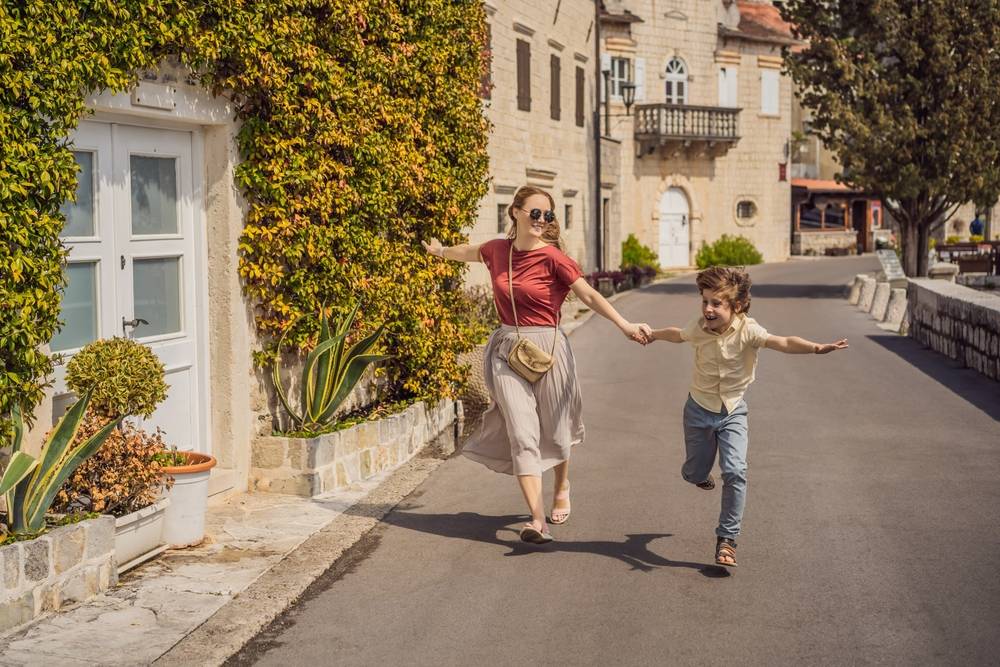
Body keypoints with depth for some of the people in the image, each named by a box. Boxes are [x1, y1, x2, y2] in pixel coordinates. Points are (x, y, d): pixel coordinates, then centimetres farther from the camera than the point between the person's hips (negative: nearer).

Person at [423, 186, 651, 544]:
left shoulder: (553, 258, -9)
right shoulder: (498, 249, 4)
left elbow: (589, 295, -16)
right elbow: (470, 251, 27)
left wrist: (625, 325, -28)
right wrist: (441, 250, 47)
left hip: (547, 348, -2)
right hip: (507, 350, 3)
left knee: (553, 430, 12)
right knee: (522, 434, -8)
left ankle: (562, 488, 43)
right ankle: (537, 520, -13)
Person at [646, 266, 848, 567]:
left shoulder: (747, 330, -23)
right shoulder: (698, 328, -13)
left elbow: (783, 343, -39)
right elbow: (677, 334, 12)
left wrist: (816, 347, -57)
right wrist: (651, 335, 30)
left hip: (733, 411, -2)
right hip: (700, 409, 2)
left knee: (735, 472, -18)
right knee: (695, 474, 11)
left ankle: (727, 538, -5)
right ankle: (699, 472, 52)